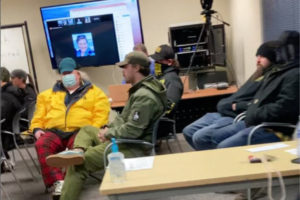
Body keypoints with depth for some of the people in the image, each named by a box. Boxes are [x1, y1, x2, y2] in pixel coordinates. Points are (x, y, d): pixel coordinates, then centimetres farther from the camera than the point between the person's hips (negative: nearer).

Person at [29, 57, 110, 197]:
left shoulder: (95, 92, 17)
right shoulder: (48, 94, 28)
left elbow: (101, 115, 4)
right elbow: (39, 116, 24)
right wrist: (37, 129, 3)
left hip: (80, 131, -2)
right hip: (54, 131, 3)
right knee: (41, 144, -31)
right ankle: (57, 182, -37)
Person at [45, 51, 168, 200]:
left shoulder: (144, 96, -23)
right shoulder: (141, 89, 12)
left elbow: (132, 131, -26)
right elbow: (124, 118, 17)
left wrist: (108, 134, -12)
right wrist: (109, 129, 1)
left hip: (134, 147, -11)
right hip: (126, 139, 11)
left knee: (78, 165, -10)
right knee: (86, 130, 17)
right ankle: (78, 152, -14)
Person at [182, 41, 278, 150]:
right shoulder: (258, 74, 20)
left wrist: (236, 106, -15)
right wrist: (226, 103, 8)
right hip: (224, 113, 10)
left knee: (200, 137, -22)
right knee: (188, 131, 7)